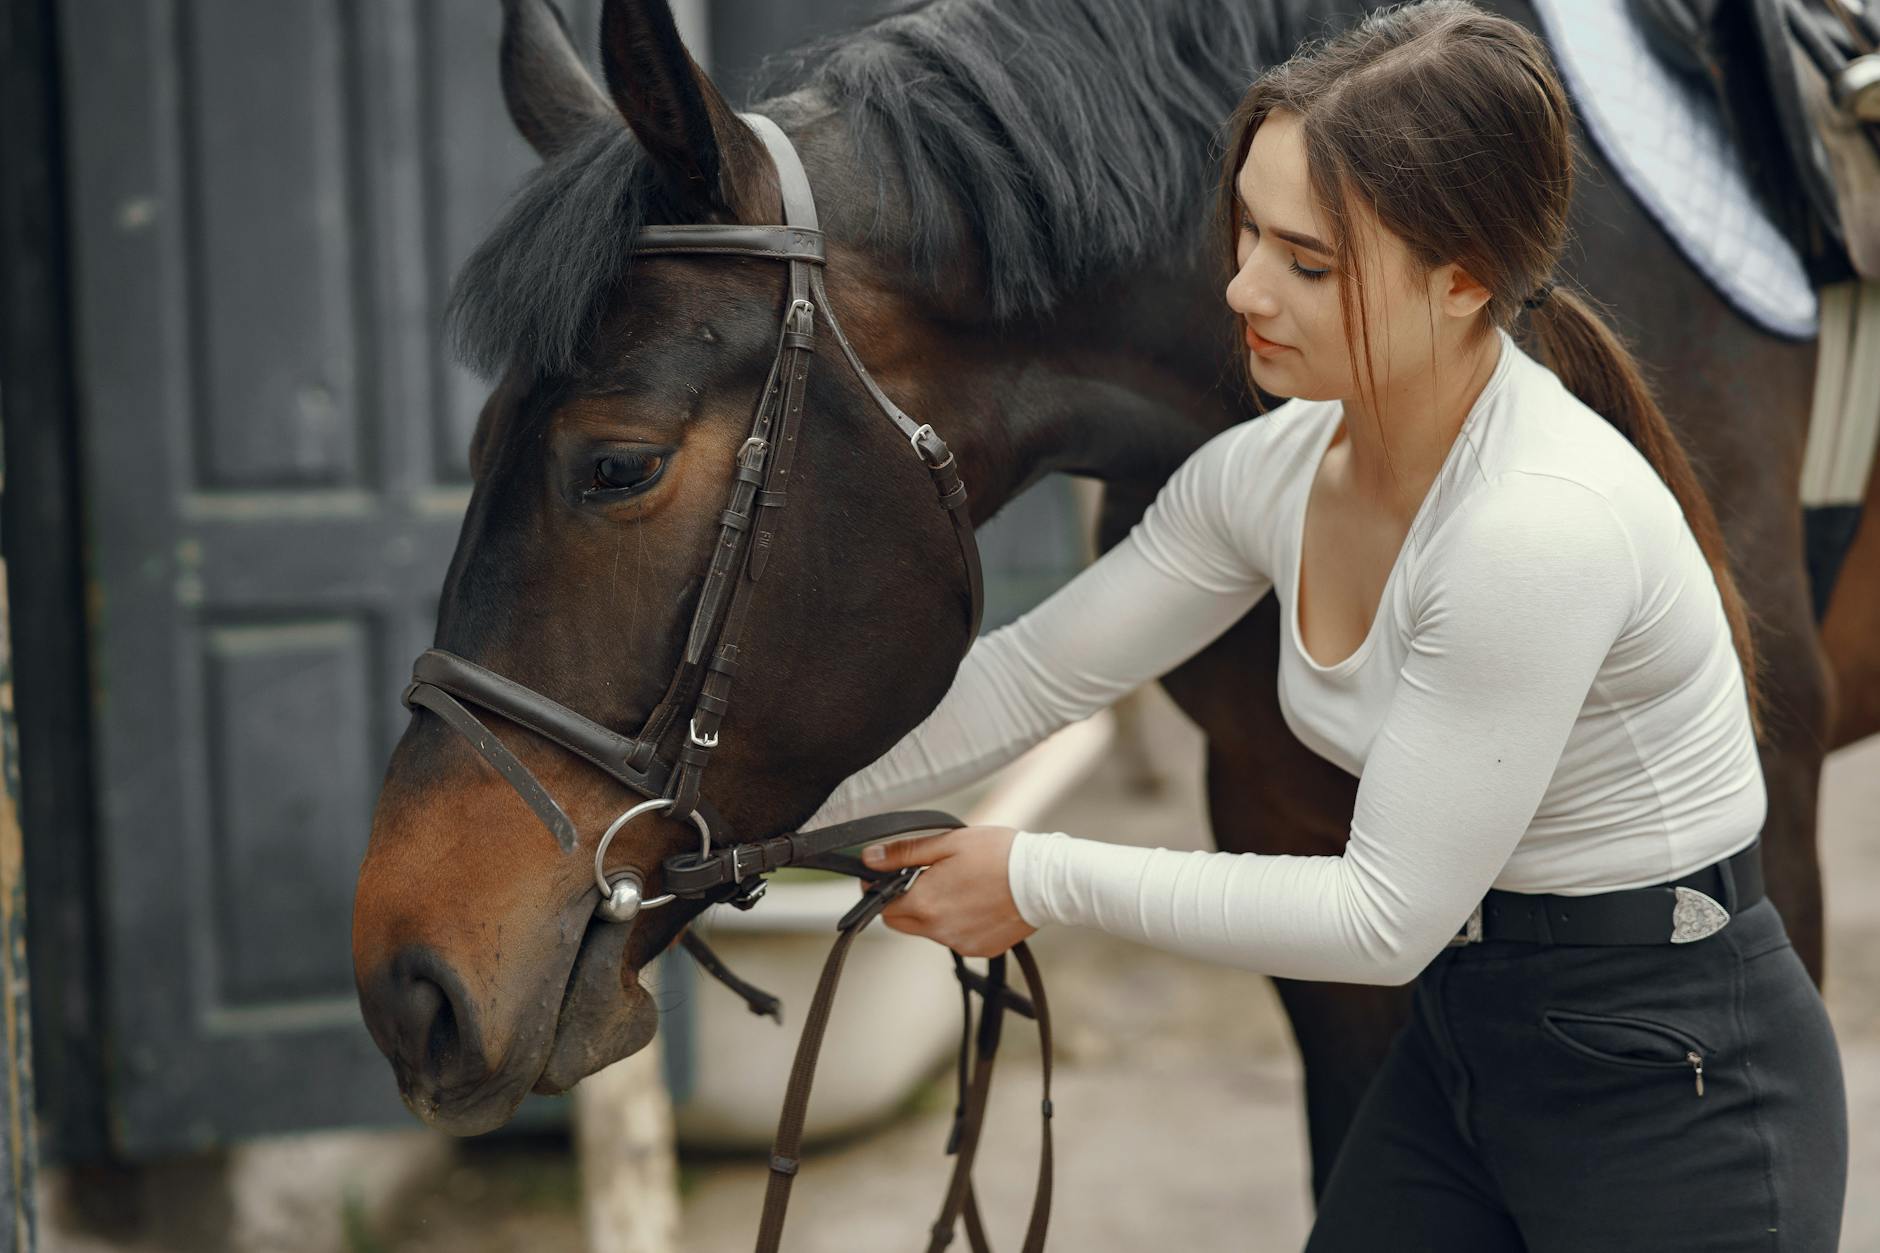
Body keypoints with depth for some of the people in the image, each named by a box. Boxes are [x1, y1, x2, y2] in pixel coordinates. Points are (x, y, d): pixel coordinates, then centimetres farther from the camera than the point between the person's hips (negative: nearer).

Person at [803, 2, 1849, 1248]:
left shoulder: (1542, 524, -29)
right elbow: (1026, 680, 6)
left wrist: (1045, 878, -17)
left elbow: (1387, 917, -24)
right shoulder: (1274, 470, -4)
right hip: (1463, 1032, 8)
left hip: (1672, 1086, -8)